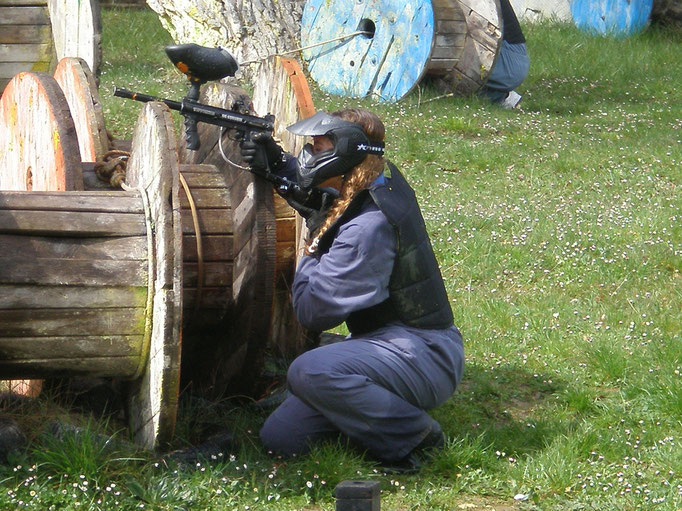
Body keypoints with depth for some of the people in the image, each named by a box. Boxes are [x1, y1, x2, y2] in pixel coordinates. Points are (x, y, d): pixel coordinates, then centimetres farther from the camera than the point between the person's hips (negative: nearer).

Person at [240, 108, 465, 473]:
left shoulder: (369, 227, -26)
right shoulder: (379, 180, 2)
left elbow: (312, 311, -22)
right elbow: (310, 182, 26)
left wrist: (313, 249, -7)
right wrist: (278, 164, 6)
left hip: (423, 356, -9)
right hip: (387, 343, 9)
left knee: (310, 372, -34)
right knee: (280, 439, 1)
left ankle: (414, 436, -16)